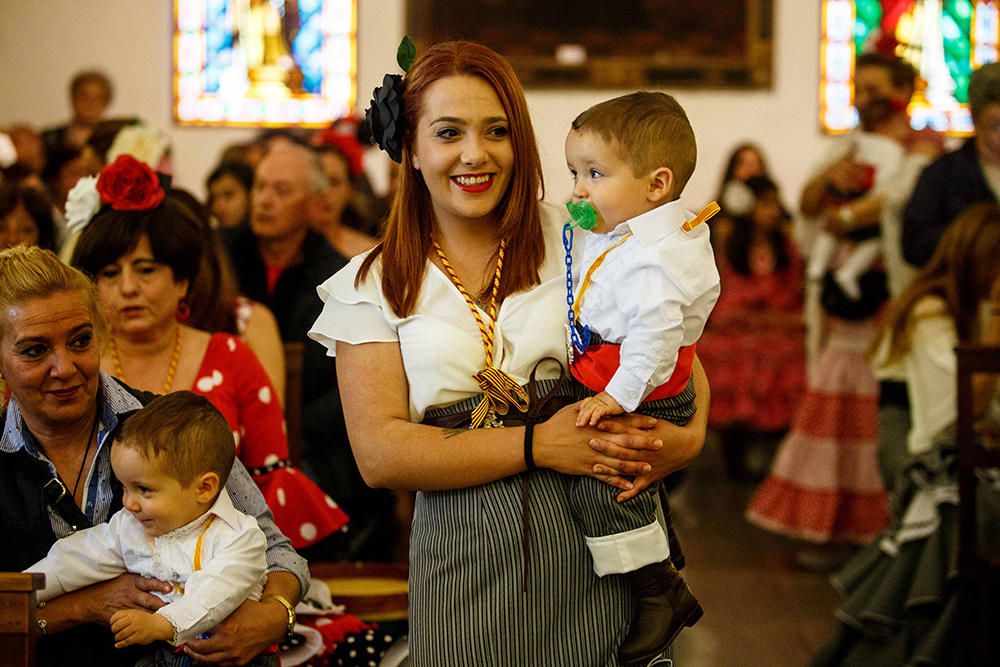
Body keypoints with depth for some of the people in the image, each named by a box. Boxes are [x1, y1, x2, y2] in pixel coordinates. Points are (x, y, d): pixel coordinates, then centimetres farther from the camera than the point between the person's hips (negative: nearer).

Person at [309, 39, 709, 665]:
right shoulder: (372, 286, 4)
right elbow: (379, 453, -6)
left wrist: (687, 438, -15)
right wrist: (537, 445, -14)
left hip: (596, 542, 1)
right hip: (465, 560, 0)